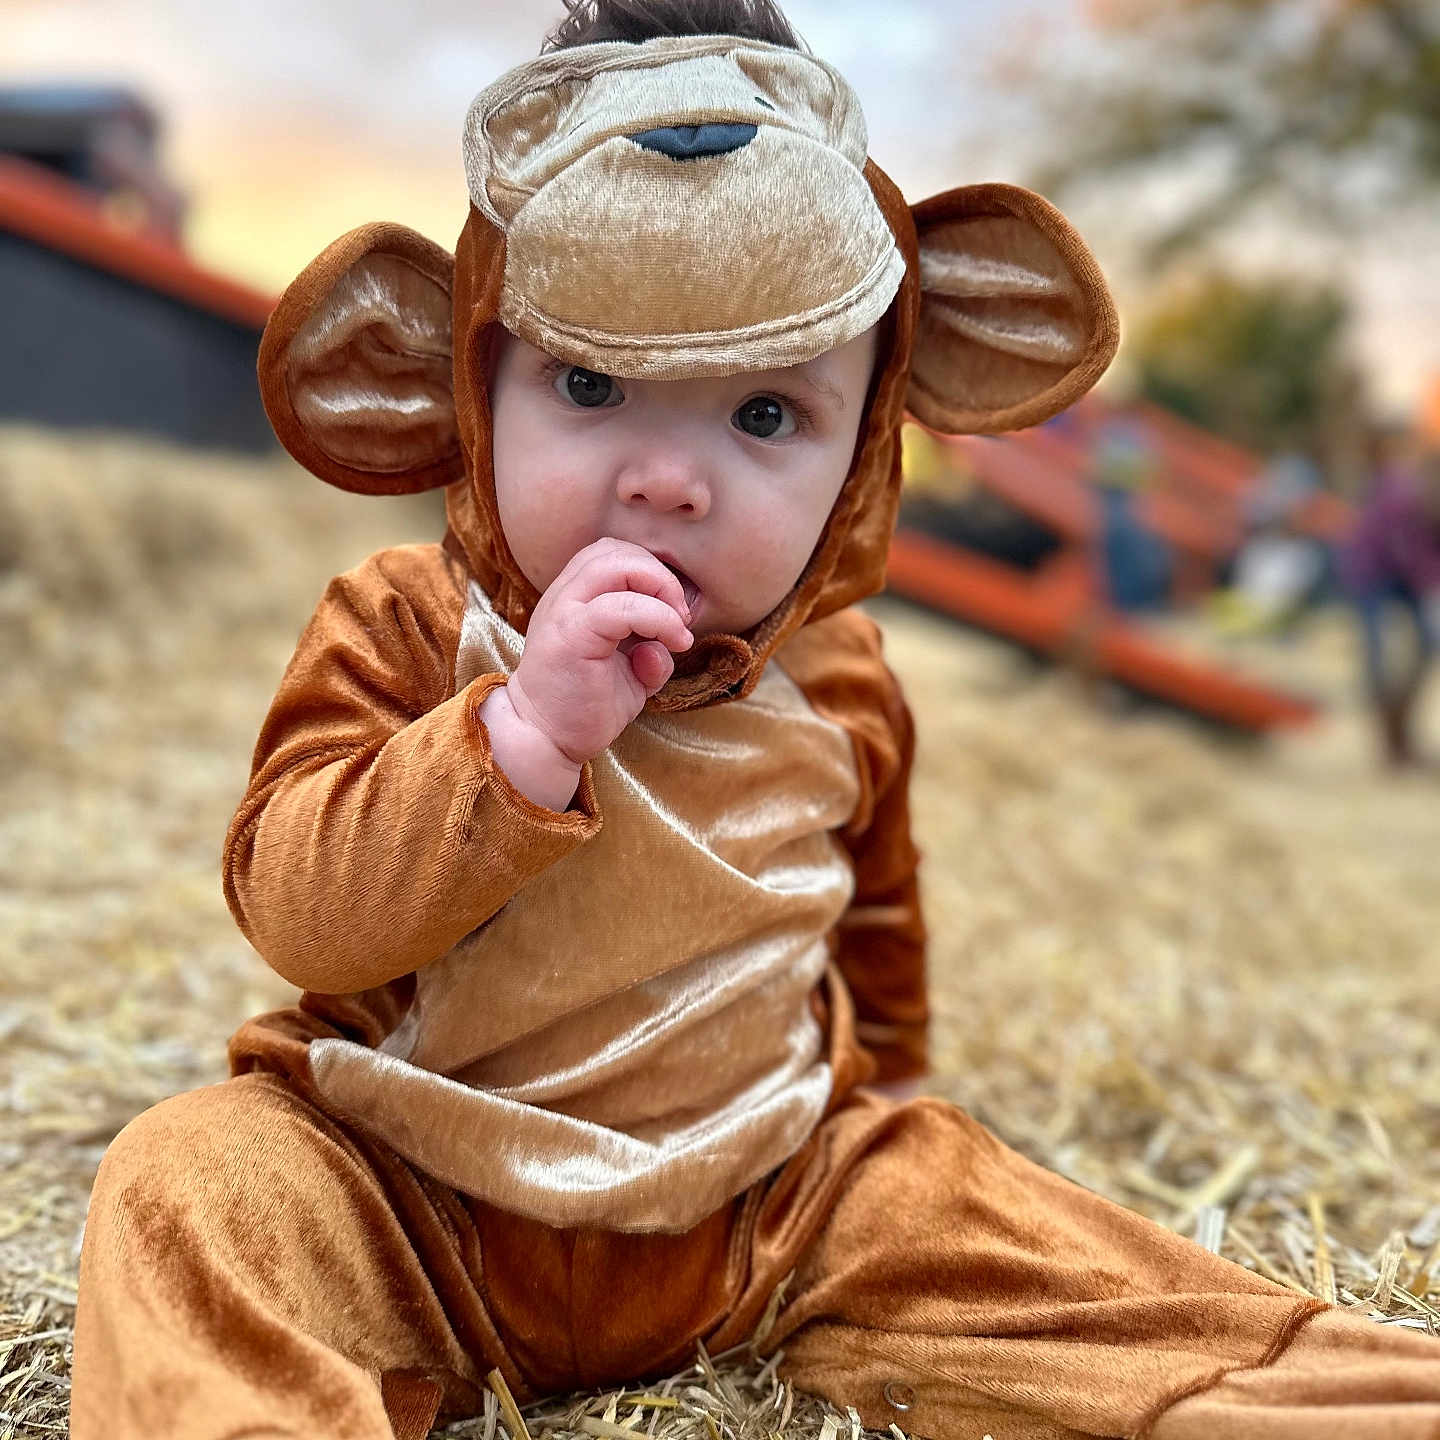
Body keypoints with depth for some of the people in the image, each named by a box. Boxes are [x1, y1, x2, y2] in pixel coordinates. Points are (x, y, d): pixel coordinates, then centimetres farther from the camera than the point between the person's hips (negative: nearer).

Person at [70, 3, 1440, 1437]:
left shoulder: (832, 689, -1)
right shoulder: (402, 626, -11)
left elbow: (871, 927, 18)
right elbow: (296, 910, -24)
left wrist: (858, 1106, 28)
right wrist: (527, 725, -34)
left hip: (757, 1211, 3)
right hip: (406, 1213, -2)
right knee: (195, 1180, -25)